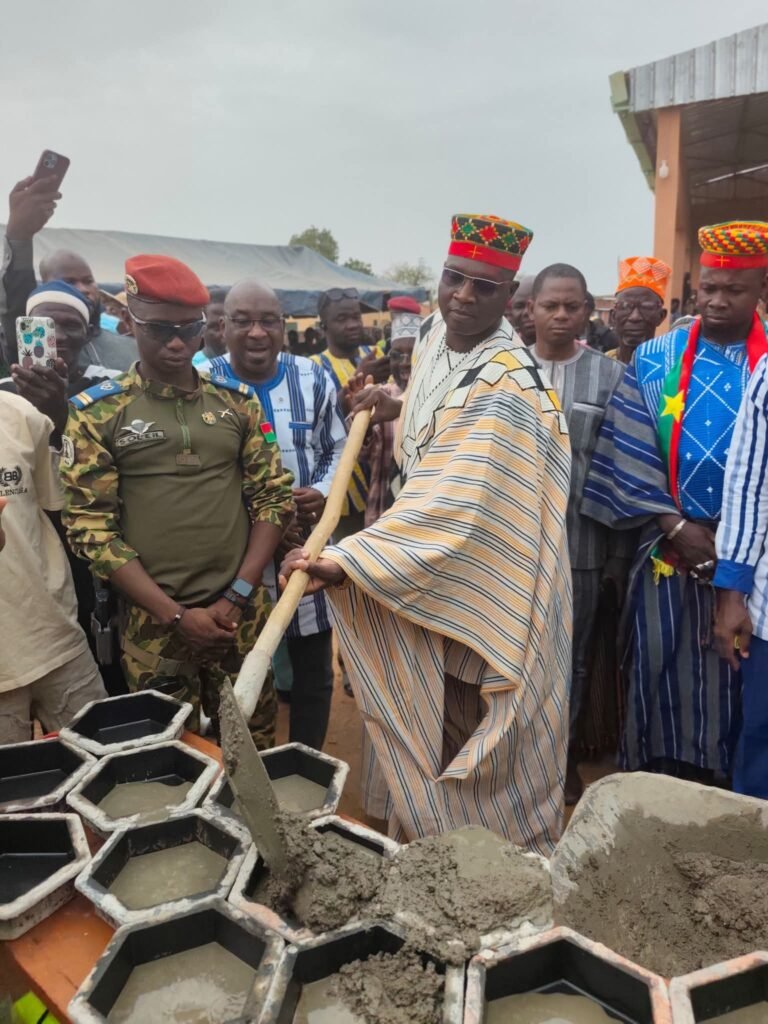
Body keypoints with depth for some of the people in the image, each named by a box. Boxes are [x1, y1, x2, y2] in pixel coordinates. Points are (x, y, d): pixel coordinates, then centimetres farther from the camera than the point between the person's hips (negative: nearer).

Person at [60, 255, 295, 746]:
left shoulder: (237, 400, 5)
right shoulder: (96, 412, -3)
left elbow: (275, 497, 4)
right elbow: (90, 526, -6)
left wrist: (237, 596, -6)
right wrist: (175, 615, -11)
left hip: (242, 613, 2)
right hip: (154, 622, -2)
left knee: (255, 748, 13)